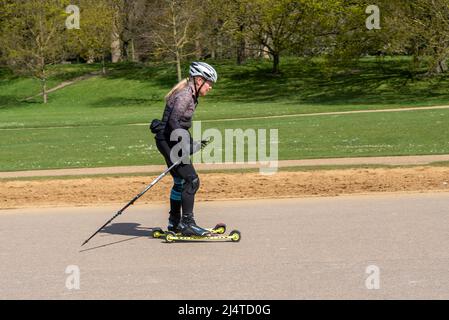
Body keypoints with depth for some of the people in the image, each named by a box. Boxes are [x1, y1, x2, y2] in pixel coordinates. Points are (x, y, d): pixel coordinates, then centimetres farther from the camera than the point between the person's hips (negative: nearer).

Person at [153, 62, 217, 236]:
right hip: (168, 141, -11)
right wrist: (188, 145, -25)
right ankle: (187, 223, -9)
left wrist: (193, 142, 18)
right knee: (191, 181, -12)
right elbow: (173, 122, -25)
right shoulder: (185, 95, -17)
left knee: (181, 181, 18)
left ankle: (174, 222, 29)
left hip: (173, 141, 11)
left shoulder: (190, 95, 14)